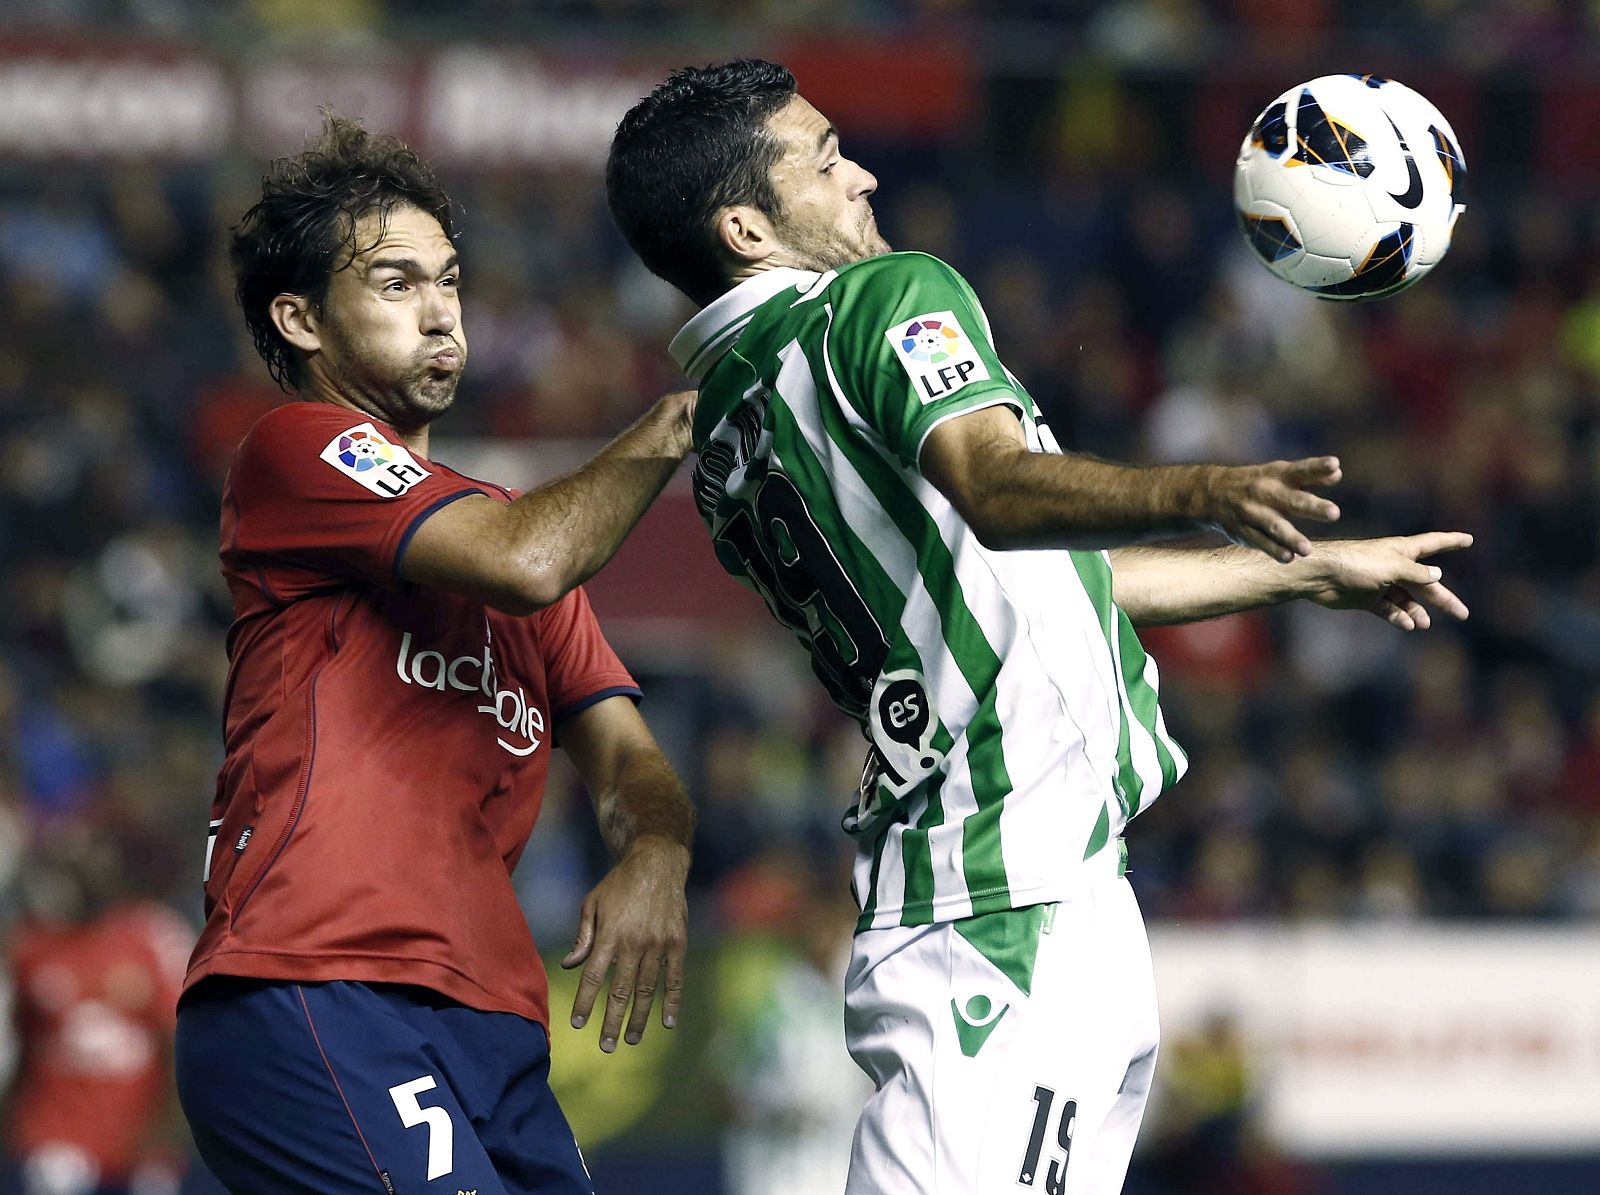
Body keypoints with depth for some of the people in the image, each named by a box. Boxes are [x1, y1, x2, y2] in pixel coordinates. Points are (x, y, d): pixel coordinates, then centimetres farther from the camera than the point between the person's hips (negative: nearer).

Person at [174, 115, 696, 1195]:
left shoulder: (499, 524, 27)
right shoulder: (299, 451, 2)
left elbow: (626, 761, 19)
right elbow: (524, 561, -13)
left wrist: (655, 860, -4)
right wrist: (672, 427, 2)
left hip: (488, 1027, 8)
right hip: (317, 995, -8)